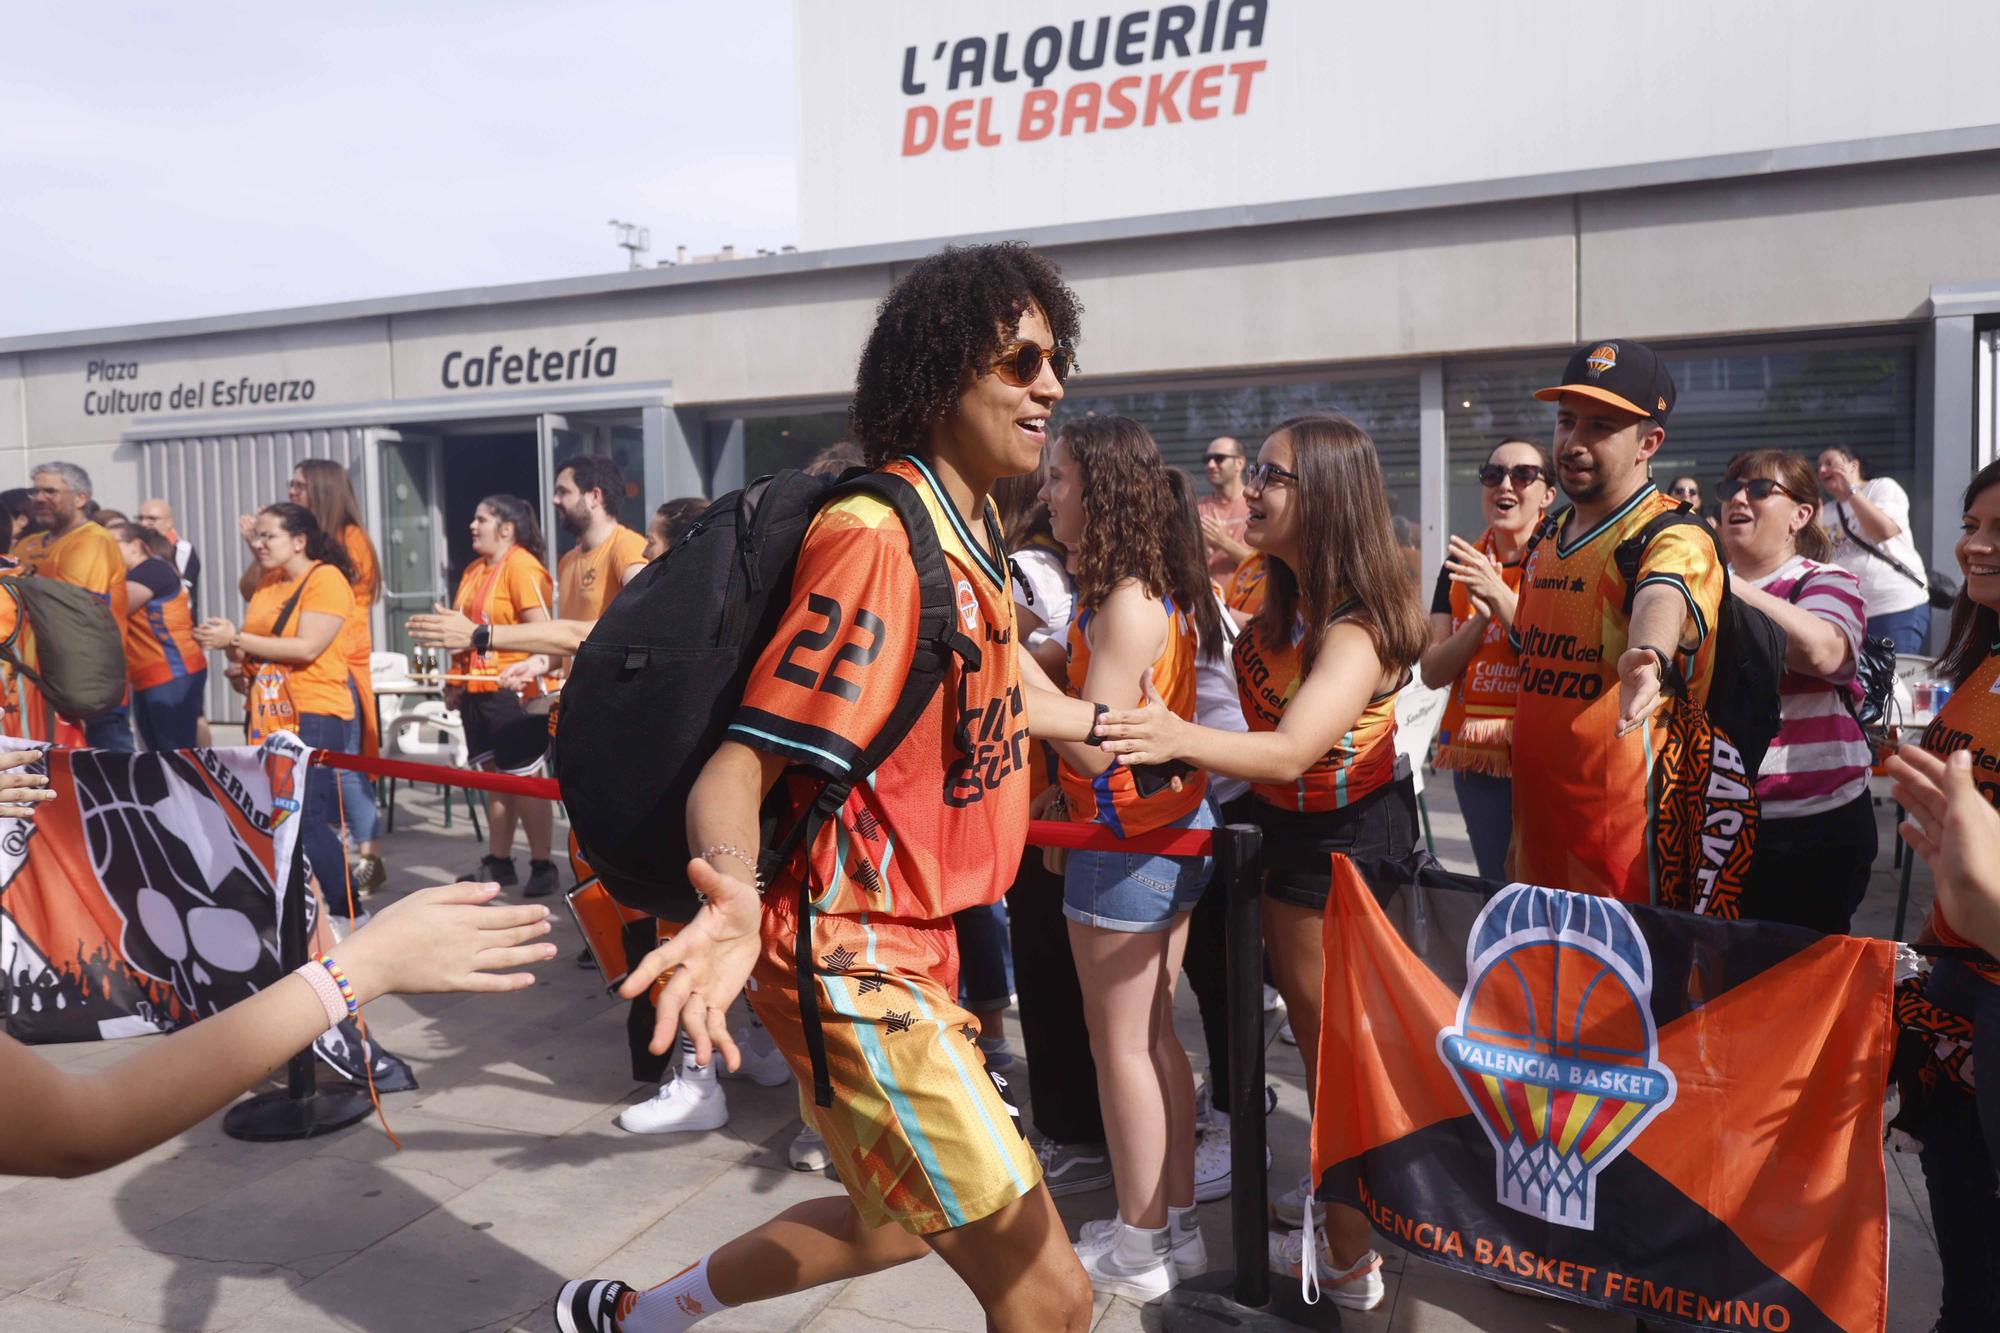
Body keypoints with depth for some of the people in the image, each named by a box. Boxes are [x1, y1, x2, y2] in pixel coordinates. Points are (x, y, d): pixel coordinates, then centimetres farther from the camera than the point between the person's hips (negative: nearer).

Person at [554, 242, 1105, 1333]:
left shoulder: (971, 530, 6)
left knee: (899, 1220, 28)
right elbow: (741, 762, -27)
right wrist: (734, 894, -47)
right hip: (852, 954, -10)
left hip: (914, 942, 10)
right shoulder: (876, 536, -22)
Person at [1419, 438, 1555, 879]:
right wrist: (1480, 619, -13)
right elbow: (1433, 673, 3)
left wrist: (1501, 597, -22)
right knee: (1497, 886, 10)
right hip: (1477, 754, 4)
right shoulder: (1461, 565, 9)